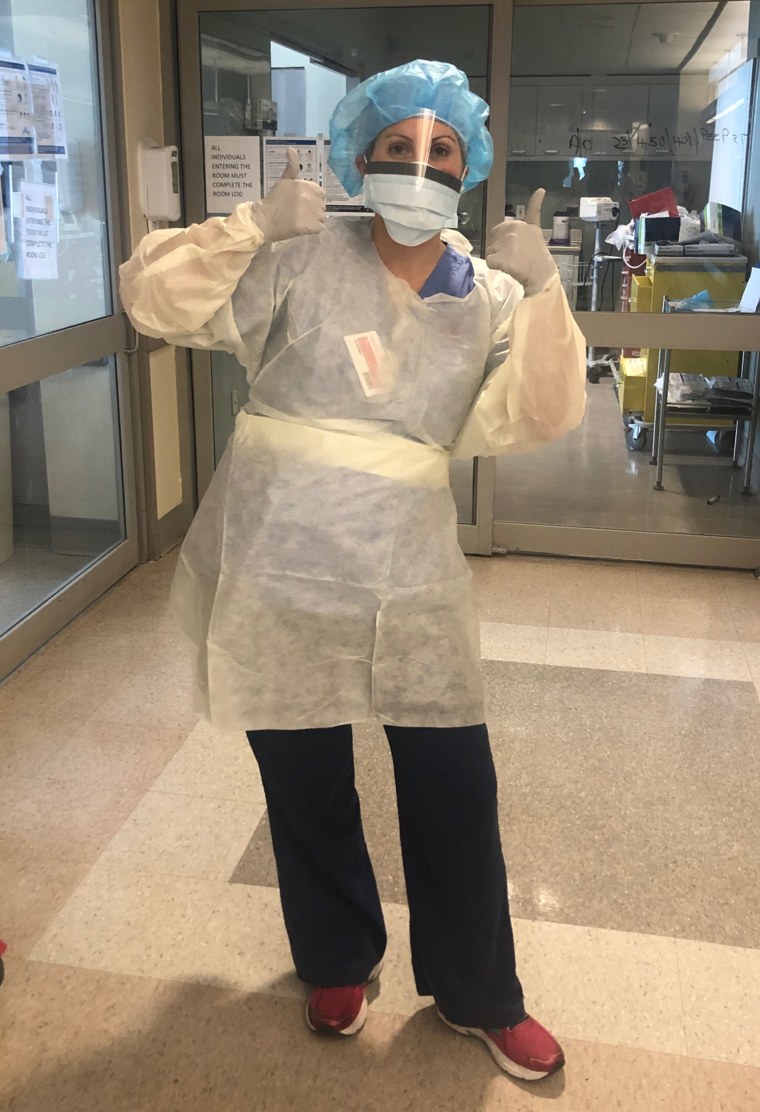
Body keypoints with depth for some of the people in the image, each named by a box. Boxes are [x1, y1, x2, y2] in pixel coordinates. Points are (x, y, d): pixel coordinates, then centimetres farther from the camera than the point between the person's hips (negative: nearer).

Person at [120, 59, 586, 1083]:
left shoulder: (489, 298, 3)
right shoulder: (302, 262, -6)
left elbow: (529, 419, -10)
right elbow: (155, 297, -9)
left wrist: (542, 292, -20)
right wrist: (255, 226, -21)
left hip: (412, 583, 2)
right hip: (280, 576, -1)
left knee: (457, 789, 6)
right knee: (308, 789, 14)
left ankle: (477, 995, 32)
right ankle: (338, 963, 42)